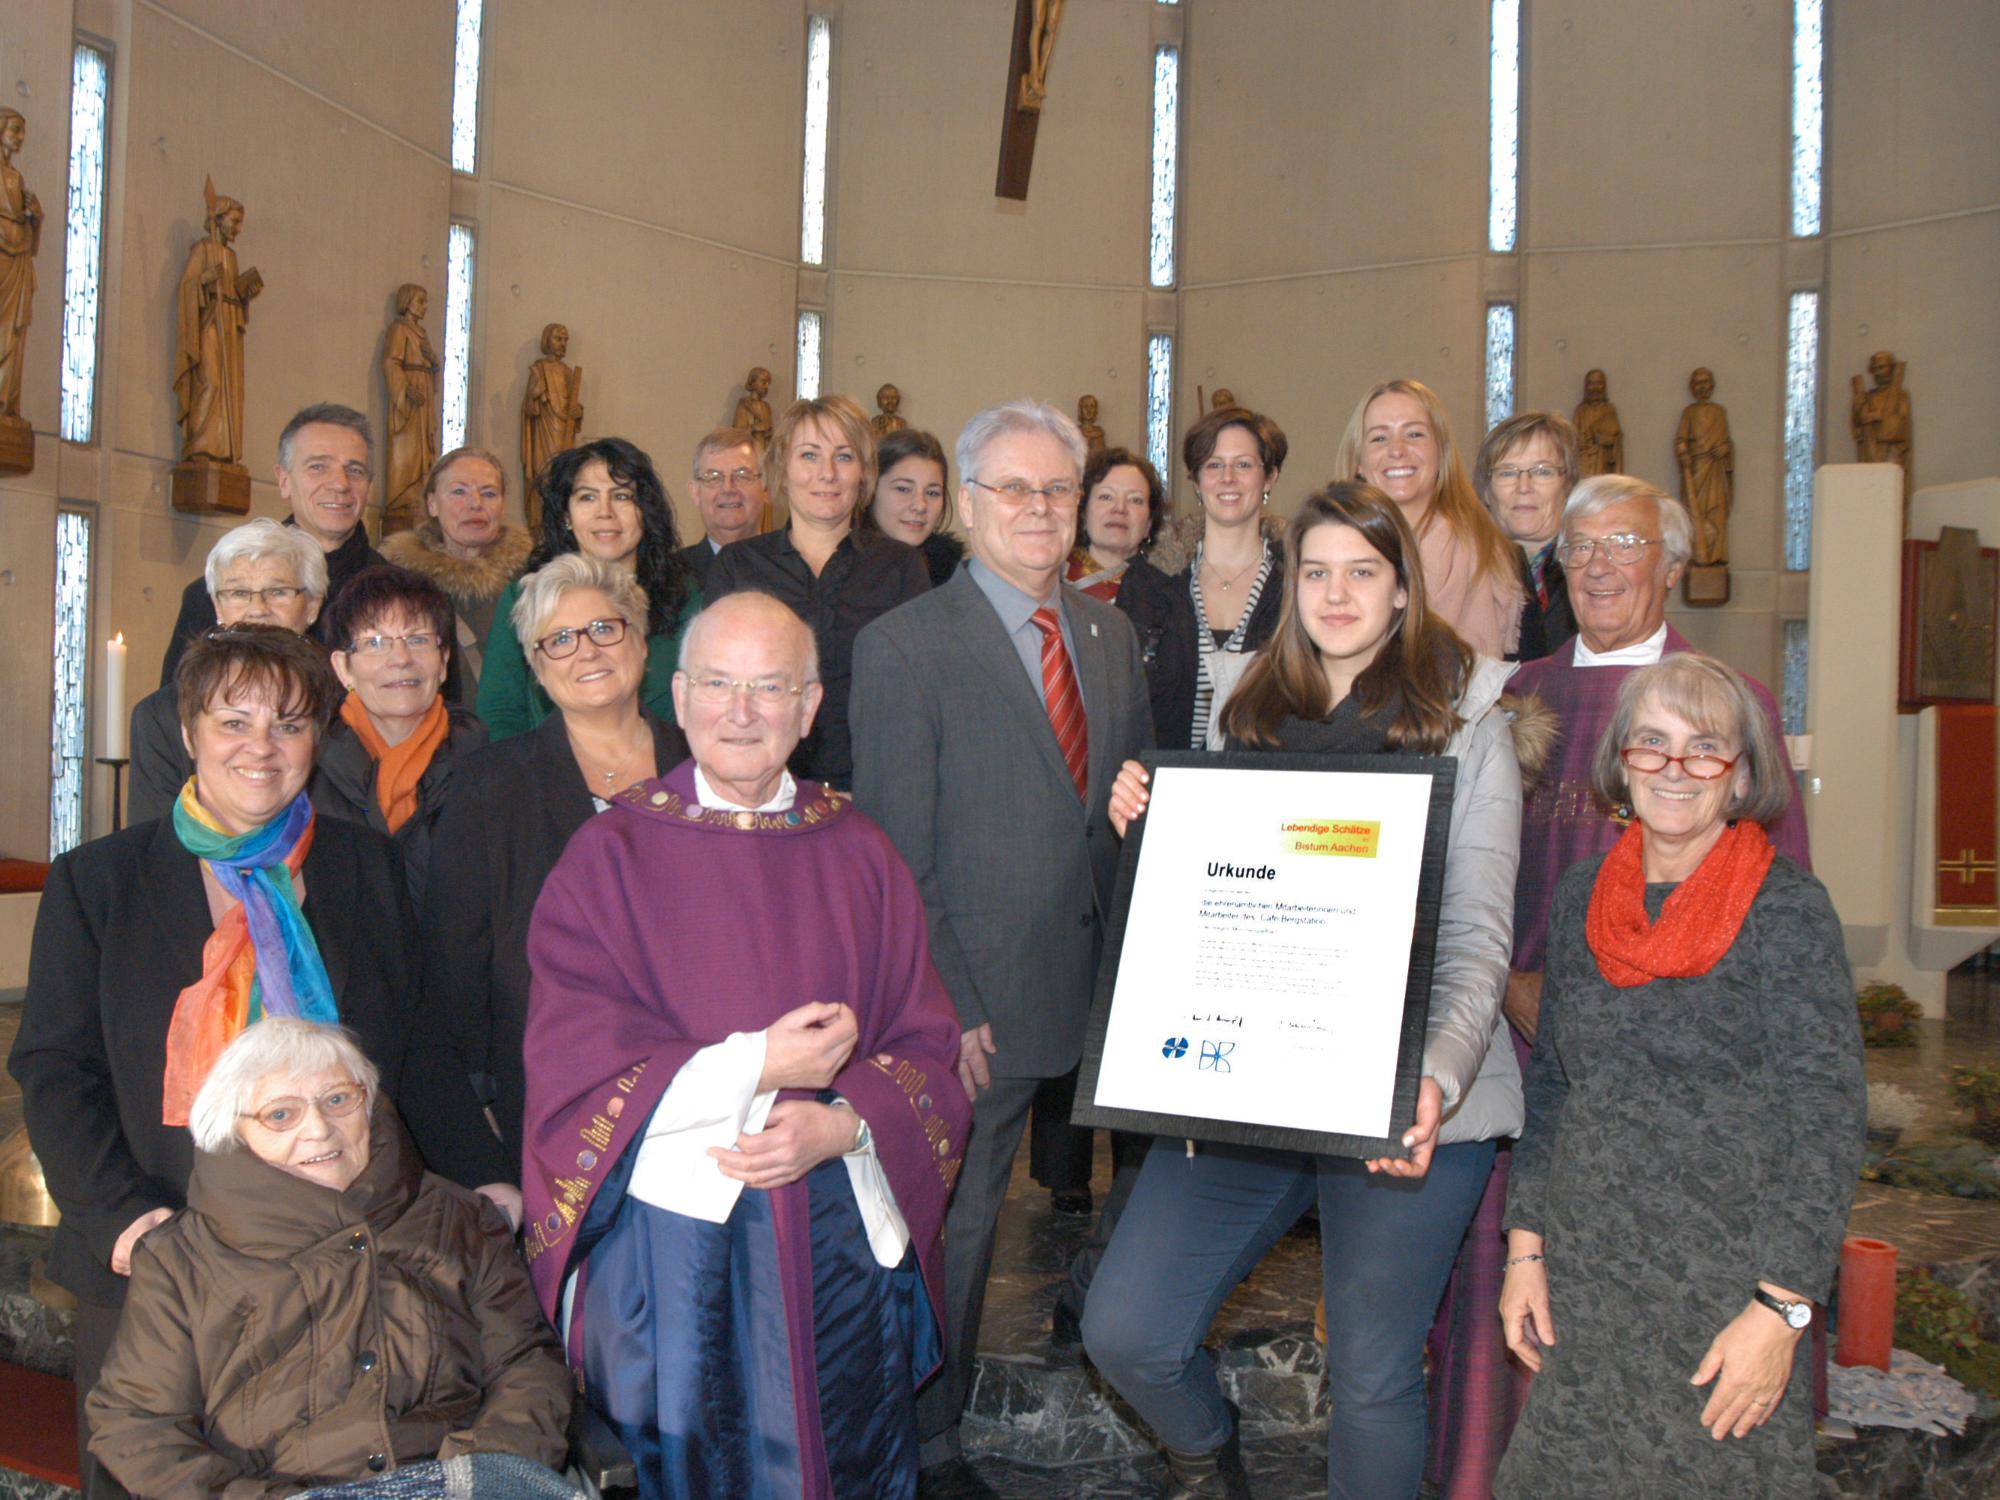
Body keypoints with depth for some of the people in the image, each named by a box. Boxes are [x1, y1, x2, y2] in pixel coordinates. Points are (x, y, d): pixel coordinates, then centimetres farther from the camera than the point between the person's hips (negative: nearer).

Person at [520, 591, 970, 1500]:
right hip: (671, 1229, -2)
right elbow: (573, 1064, -8)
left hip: (842, 1232, 2)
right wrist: (756, 1067, -16)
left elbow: (926, 1048, 4)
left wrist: (842, 1125, -16)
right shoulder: (609, 856, -1)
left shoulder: (860, 856, 5)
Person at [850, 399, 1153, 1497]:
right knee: (950, 1230, 9)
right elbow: (896, 857, -11)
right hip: (979, 1006, -4)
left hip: (1101, 986, 5)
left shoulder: (1109, 633, 9)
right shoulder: (903, 646, -9)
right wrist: (949, 1009, -15)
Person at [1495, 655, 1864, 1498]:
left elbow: (1826, 1121, -11)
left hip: (1728, 1293, -4)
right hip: (1583, 1283, 4)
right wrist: (1526, 1244, 6)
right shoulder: (1581, 898, 5)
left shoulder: (1788, 909, -9)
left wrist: (1781, 1310, -14)